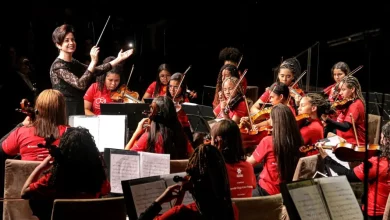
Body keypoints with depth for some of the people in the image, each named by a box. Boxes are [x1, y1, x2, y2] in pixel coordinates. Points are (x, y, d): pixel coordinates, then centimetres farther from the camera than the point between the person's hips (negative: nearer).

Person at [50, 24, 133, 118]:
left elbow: (95, 71, 12)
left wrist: (118, 59, 11)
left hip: (78, 113, 8)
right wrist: (93, 61, -26)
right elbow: (80, 84, -25)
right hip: (64, 114, -8)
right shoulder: (58, 66, -14)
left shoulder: (74, 63, 12)